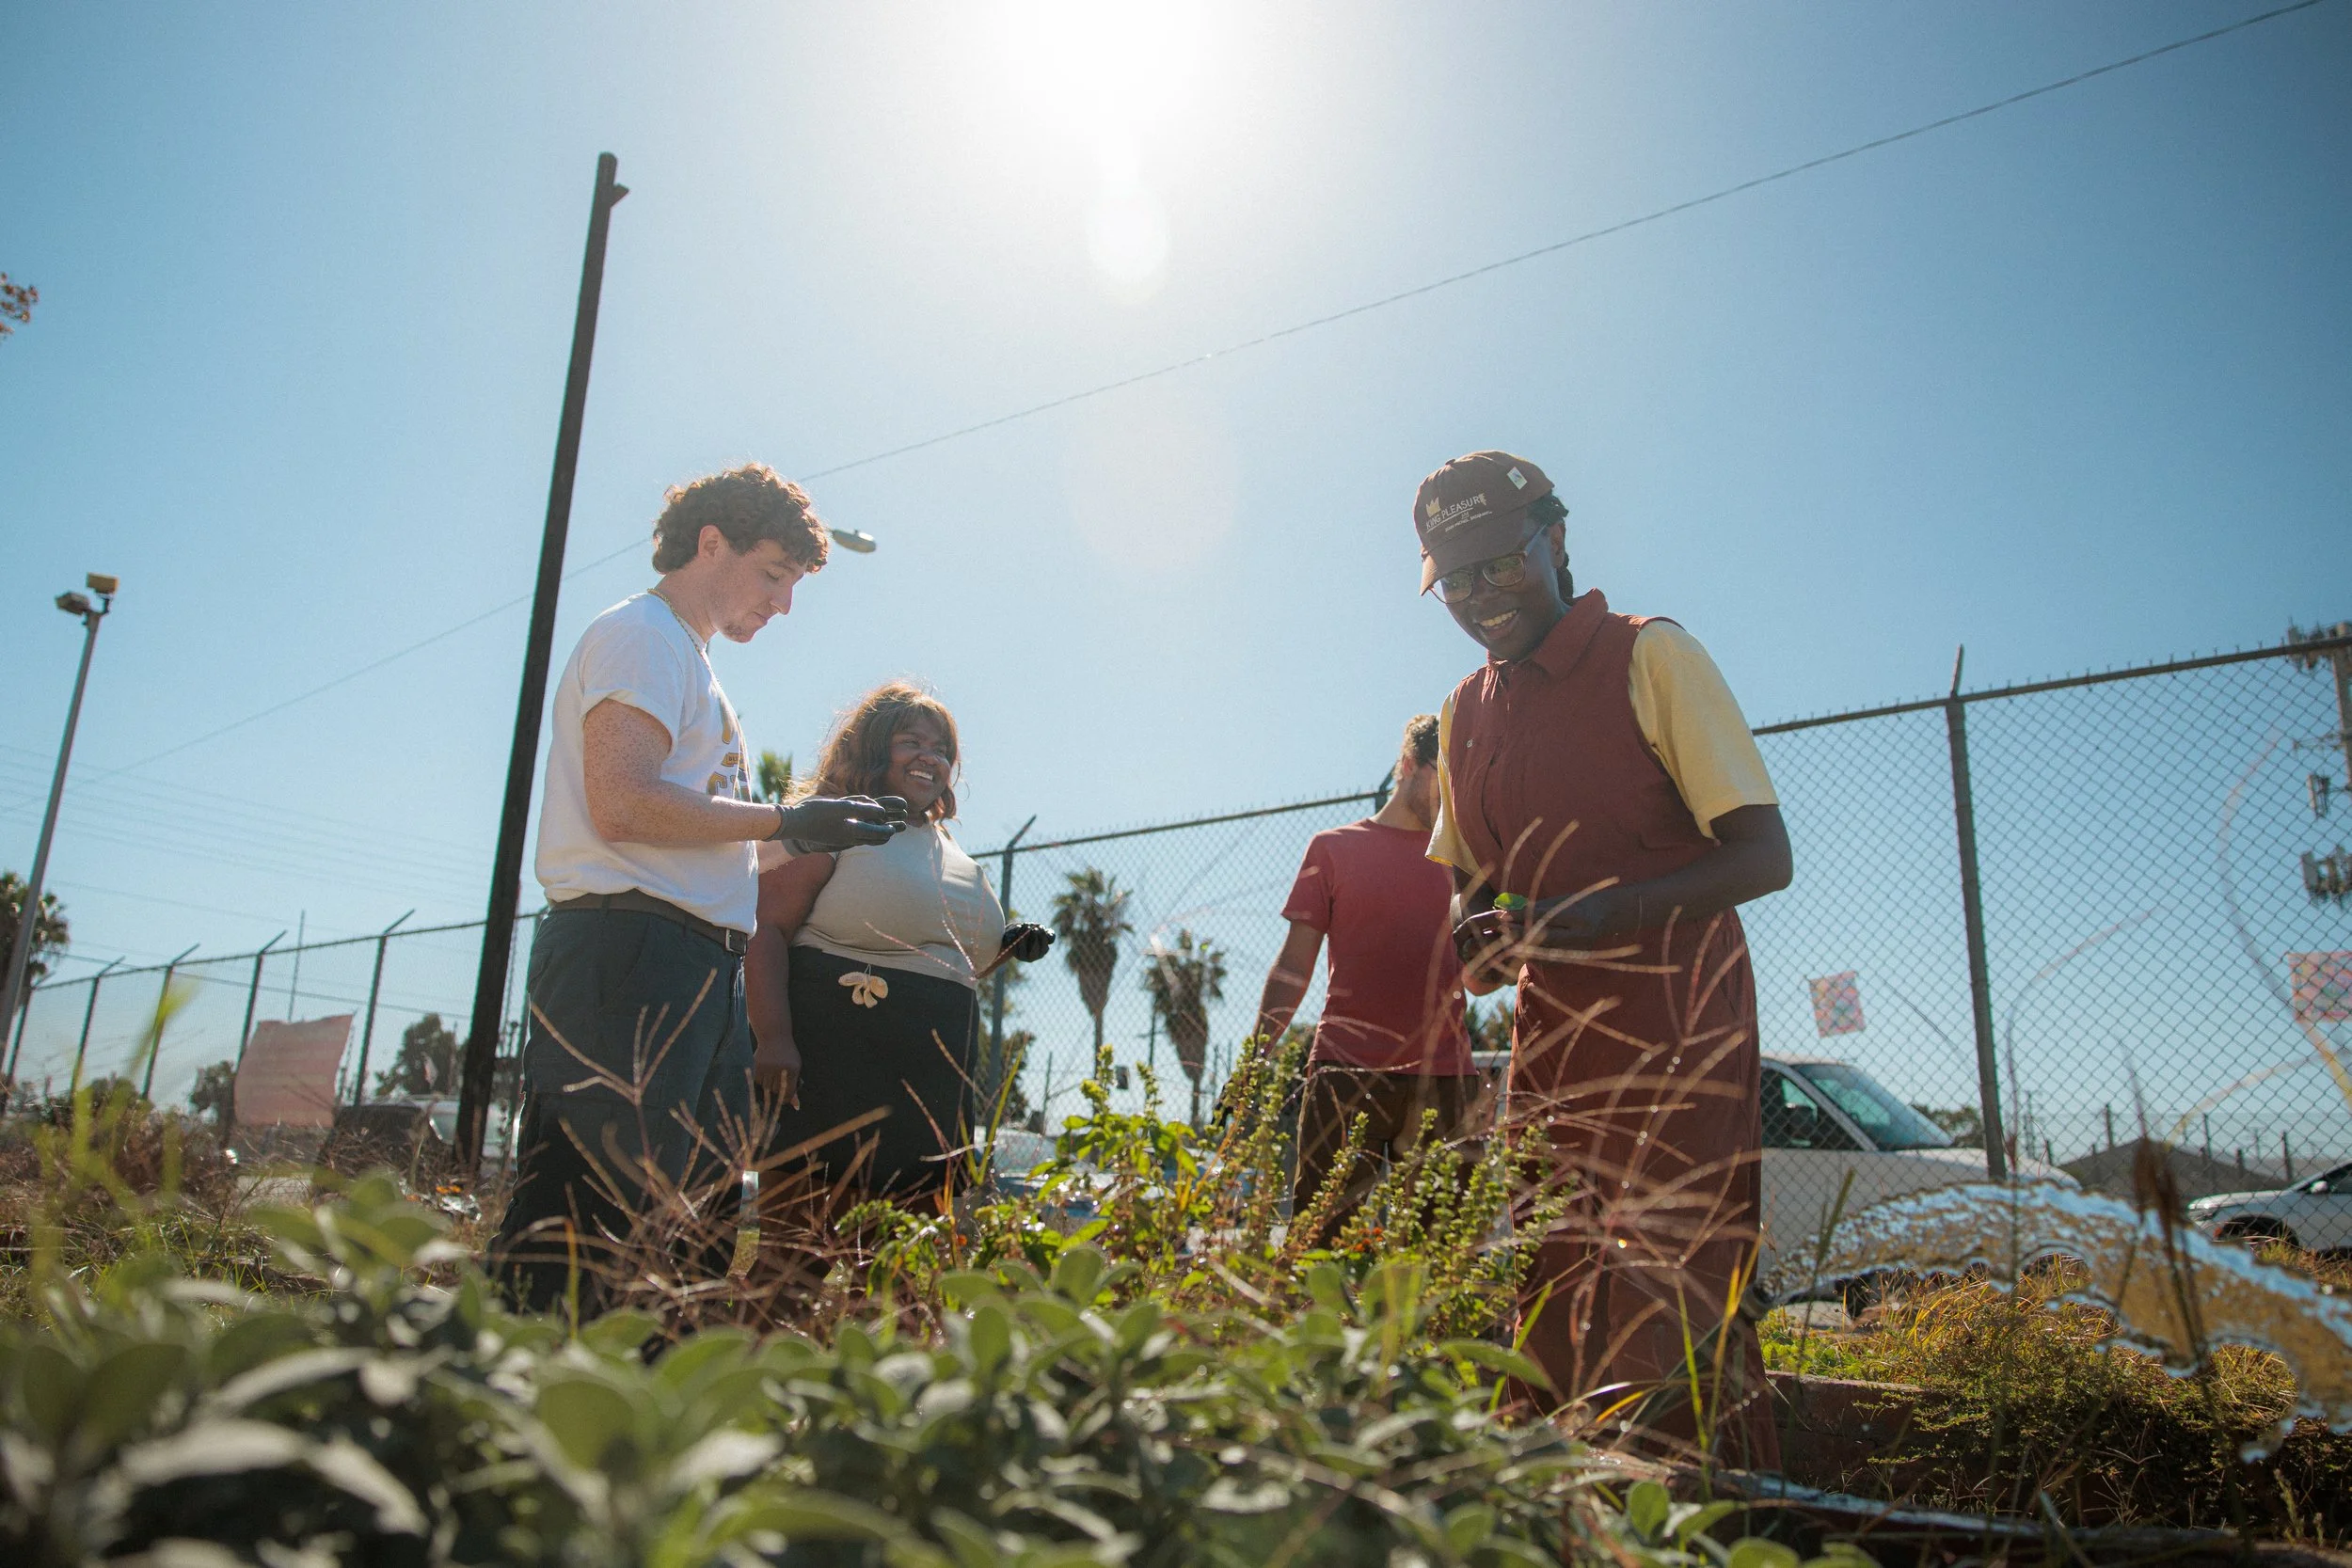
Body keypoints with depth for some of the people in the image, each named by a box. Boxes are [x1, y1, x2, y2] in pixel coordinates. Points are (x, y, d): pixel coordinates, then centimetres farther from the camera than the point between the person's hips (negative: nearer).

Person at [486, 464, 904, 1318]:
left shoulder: (688, 662, 28)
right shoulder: (643, 634, -1)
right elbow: (623, 803, -16)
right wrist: (784, 819, -11)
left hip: (697, 972, 10)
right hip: (632, 953, -10)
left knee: (696, 1233, 8)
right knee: (593, 1211, -12)